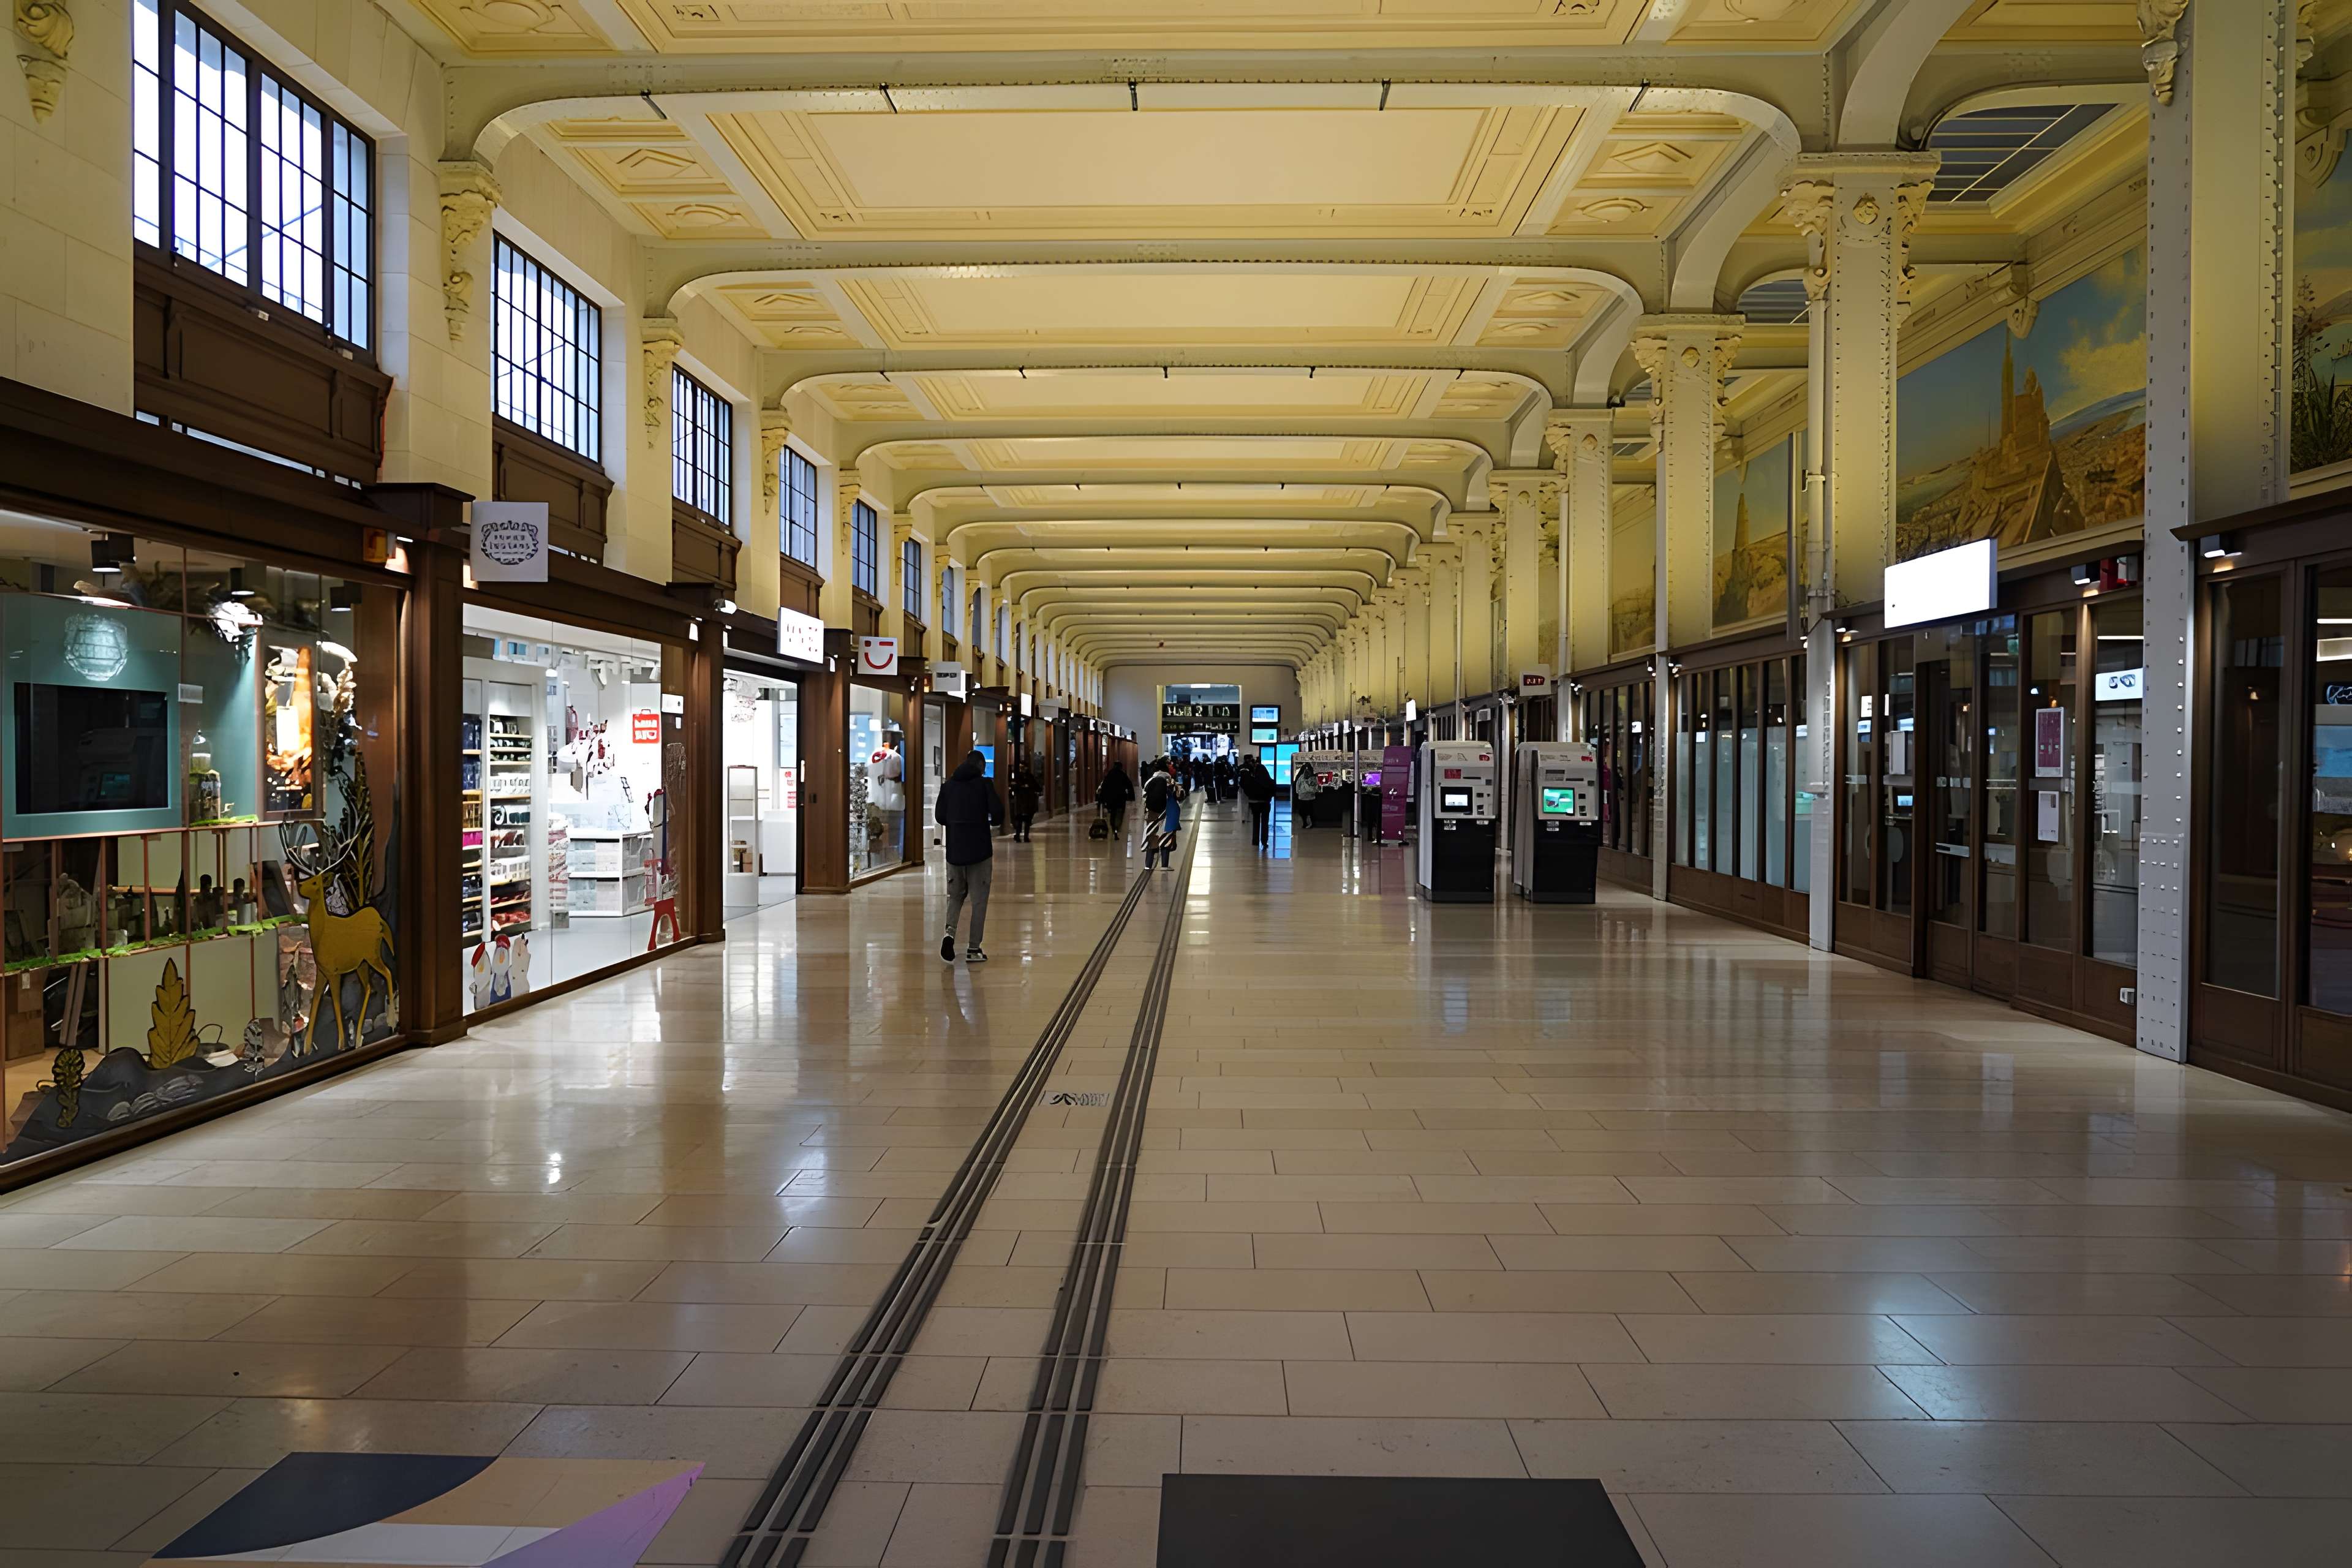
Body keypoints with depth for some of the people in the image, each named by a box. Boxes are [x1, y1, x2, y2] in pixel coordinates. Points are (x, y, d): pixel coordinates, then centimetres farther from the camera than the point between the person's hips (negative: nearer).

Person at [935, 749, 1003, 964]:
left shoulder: (948, 784, 5)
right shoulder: (984, 783, -7)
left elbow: (940, 816, 4)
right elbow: (998, 813, -13)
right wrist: (992, 823, 9)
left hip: (954, 849, 4)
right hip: (980, 850, -3)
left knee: (955, 895, 17)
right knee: (979, 900, 5)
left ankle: (950, 931, -8)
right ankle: (974, 949, 6)